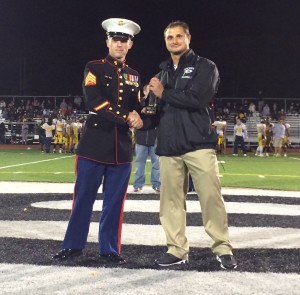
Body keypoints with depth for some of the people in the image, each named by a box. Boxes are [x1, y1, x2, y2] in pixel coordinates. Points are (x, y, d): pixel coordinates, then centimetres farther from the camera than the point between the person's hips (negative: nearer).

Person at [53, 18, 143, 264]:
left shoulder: (134, 75, 15)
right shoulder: (95, 68, 0)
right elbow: (94, 101, -14)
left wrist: (137, 116, -8)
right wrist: (126, 119, -19)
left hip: (122, 148, 4)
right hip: (95, 144, -4)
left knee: (115, 202, 6)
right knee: (83, 198, 2)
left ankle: (109, 250, 15)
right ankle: (73, 245, 15)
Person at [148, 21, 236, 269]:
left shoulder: (205, 67, 2)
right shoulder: (163, 72, 19)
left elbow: (197, 99, -14)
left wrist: (164, 94, -5)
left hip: (199, 144, -4)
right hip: (169, 147, 5)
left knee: (211, 197, -5)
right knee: (172, 200, 4)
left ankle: (223, 248, 6)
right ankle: (177, 250, 13)